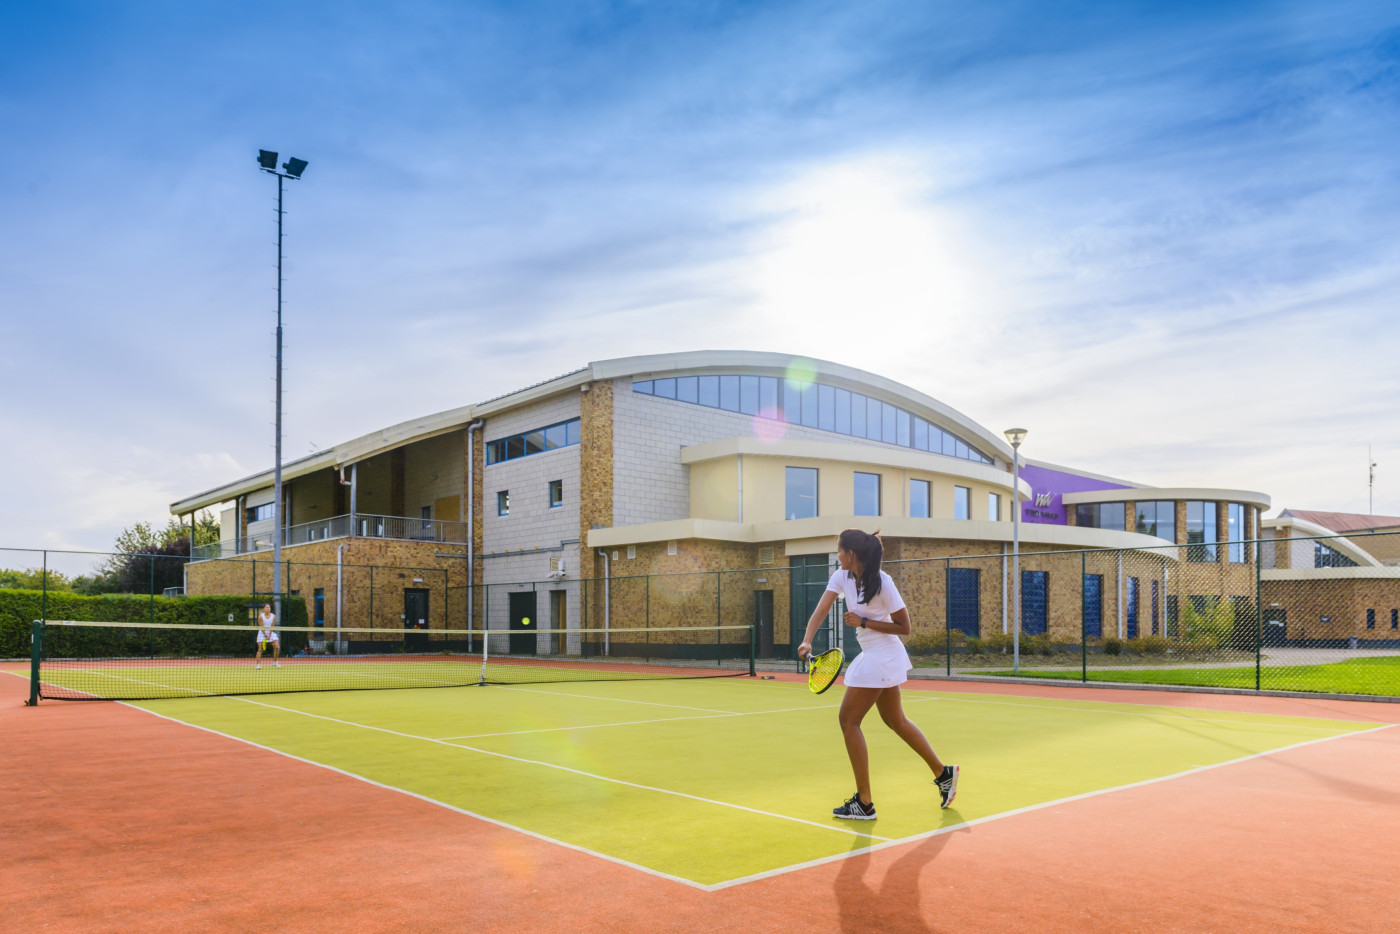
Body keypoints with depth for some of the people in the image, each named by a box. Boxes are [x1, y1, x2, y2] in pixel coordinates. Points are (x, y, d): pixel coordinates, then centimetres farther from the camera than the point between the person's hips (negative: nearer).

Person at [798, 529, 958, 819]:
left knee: (849, 721, -5)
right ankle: (943, 773, 32)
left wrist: (863, 622, -20)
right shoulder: (842, 577, 1)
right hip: (874, 657, 9)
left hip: (881, 658, -9)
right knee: (895, 721, 19)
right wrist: (807, 641, -27)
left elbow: (904, 627, -14)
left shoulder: (882, 583, -19)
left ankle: (864, 803, 1)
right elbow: (821, 609, -11)